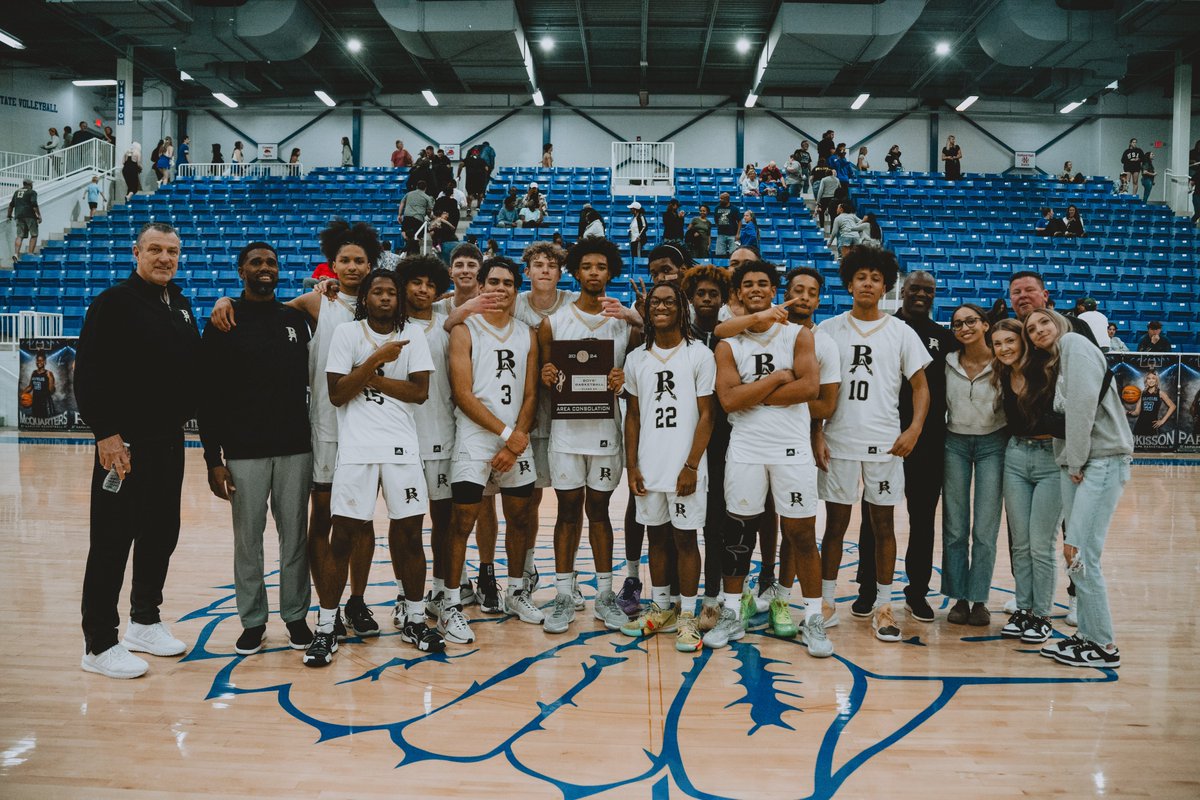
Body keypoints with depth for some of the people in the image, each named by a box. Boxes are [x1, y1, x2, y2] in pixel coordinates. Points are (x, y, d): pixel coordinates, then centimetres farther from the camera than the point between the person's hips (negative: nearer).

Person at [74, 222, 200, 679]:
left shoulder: (181, 304, 14)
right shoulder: (113, 303, -9)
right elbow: (89, 374, -14)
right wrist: (106, 433, -19)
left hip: (169, 441, 8)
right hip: (124, 443, -7)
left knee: (161, 535, 14)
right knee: (113, 542, -2)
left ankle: (145, 623, 29)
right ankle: (99, 645, 7)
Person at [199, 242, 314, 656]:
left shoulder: (296, 318, 8)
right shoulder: (223, 324, 0)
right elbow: (208, 397, -2)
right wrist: (213, 459, -7)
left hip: (296, 448, 2)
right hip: (244, 452, -2)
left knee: (295, 536, 8)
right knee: (248, 539, 6)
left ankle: (296, 615, 22)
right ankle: (253, 621, 20)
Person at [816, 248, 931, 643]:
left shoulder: (901, 332, 3)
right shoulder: (828, 330, 3)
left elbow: (920, 386, 5)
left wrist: (914, 429, -10)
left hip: (885, 443, 0)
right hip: (838, 442, 0)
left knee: (883, 524, 7)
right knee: (835, 524, 7)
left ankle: (883, 606, 16)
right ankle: (827, 601, 18)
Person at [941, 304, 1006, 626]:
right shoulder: (948, 363, 0)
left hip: (992, 444, -2)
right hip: (955, 444, 2)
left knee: (985, 529, 1)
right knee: (954, 528, 4)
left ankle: (979, 599, 12)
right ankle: (959, 598, 14)